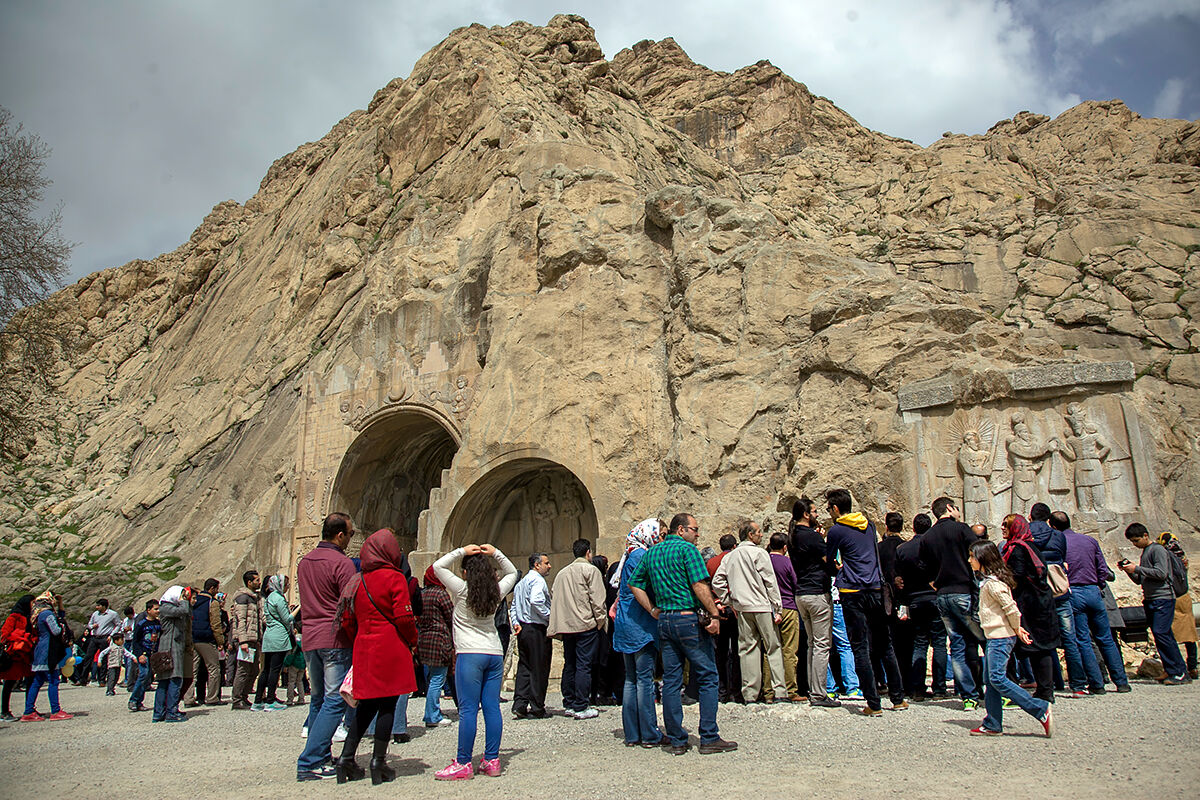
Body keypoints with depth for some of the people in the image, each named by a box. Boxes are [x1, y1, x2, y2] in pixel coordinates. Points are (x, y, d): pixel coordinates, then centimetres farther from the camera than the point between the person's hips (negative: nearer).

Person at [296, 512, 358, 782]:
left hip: (310, 638, 8)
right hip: (335, 639, -8)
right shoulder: (341, 562, -12)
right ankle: (309, 763, -6)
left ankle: (320, 758, 23)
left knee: (318, 699, 17)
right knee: (334, 702, -4)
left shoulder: (304, 561, 13)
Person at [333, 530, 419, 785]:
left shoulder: (358, 582, 10)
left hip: (363, 649, 6)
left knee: (367, 705, 16)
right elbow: (404, 617, -13)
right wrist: (413, 641, 3)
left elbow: (348, 621, 11)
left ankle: (346, 759, 14)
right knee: (388, 705, 1)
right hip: (391, 649, -6)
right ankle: (378, 763, 4)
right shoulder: (394, 578, -9)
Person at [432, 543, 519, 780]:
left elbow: (438, 566, 1)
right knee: (492, 708, 6)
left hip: (470, 654, -5)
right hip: (495, 653, 5)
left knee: (468, 710, -3)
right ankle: (492, 760, 11)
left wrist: (461, 551, 3)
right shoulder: (496, 592, 7)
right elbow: (512, 572, 26)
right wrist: (495, 553, 16)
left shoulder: (463, 591, -5)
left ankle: (463, 764, 0)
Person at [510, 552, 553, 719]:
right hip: (537, 629, -9)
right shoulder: (537, 580, -11)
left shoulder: (520, 583, 20)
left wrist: (516, 623, 11)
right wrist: (550, 617, -17)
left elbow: (514, 606, 20)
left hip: (523, 629, 9)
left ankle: (520, 705, 6)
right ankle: (537, 708, 4)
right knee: (539, 670, -1)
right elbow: (535, 601, -26)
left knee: (524, 667, 10)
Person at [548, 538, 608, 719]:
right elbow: (597, 599, -10)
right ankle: (581, 707, -5)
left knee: (569, 665, 12)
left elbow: (553, 597, 16)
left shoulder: (561, 573, 17)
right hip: (585, 624, -6)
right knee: (584, 665, -5)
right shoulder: (590, 570, -3)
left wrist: (559, 628, 18)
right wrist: (602, 621, -3)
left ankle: (569, 704, 16)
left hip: (565, 626, 6)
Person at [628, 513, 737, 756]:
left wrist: (654, 610, 11)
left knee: (670, 680, 8)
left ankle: (677, 741, 12)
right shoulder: (687, 549, -8)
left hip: (664, 621, 7)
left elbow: (634, 583, 14)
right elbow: (700, 585, -17)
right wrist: (714, 614, -14)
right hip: (688, 618, -7)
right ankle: (709, 738, 2)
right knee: (707, 677, 2)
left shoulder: (652, 553, 13)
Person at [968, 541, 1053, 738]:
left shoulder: (992, 582, -16)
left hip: (1001, 637, -10)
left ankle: (1041, 709, -9)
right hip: (996, 636, 10)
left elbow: (1010, 607, -19)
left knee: (998, 679, -13)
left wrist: (1016, 629, -7)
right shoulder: (988, 580, 15)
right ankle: (992, 725, 12)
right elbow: (1009, 608, 20)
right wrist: (1017, 629, 16)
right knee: (991, 680, 9)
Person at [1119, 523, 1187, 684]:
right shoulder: (1145, 552, 19)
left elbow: (1161, 573, -17)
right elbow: (1139, 580, 23)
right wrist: (1129, 571, 6)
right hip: (1150, 600, 9)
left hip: (1163, 599, -9)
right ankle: (1174, 671, 11)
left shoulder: (1158, 550, -6)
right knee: (1165, 636, 8)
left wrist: (1137, 568, -15)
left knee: (1160, 633, -15)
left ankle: (1178, 671, -8)